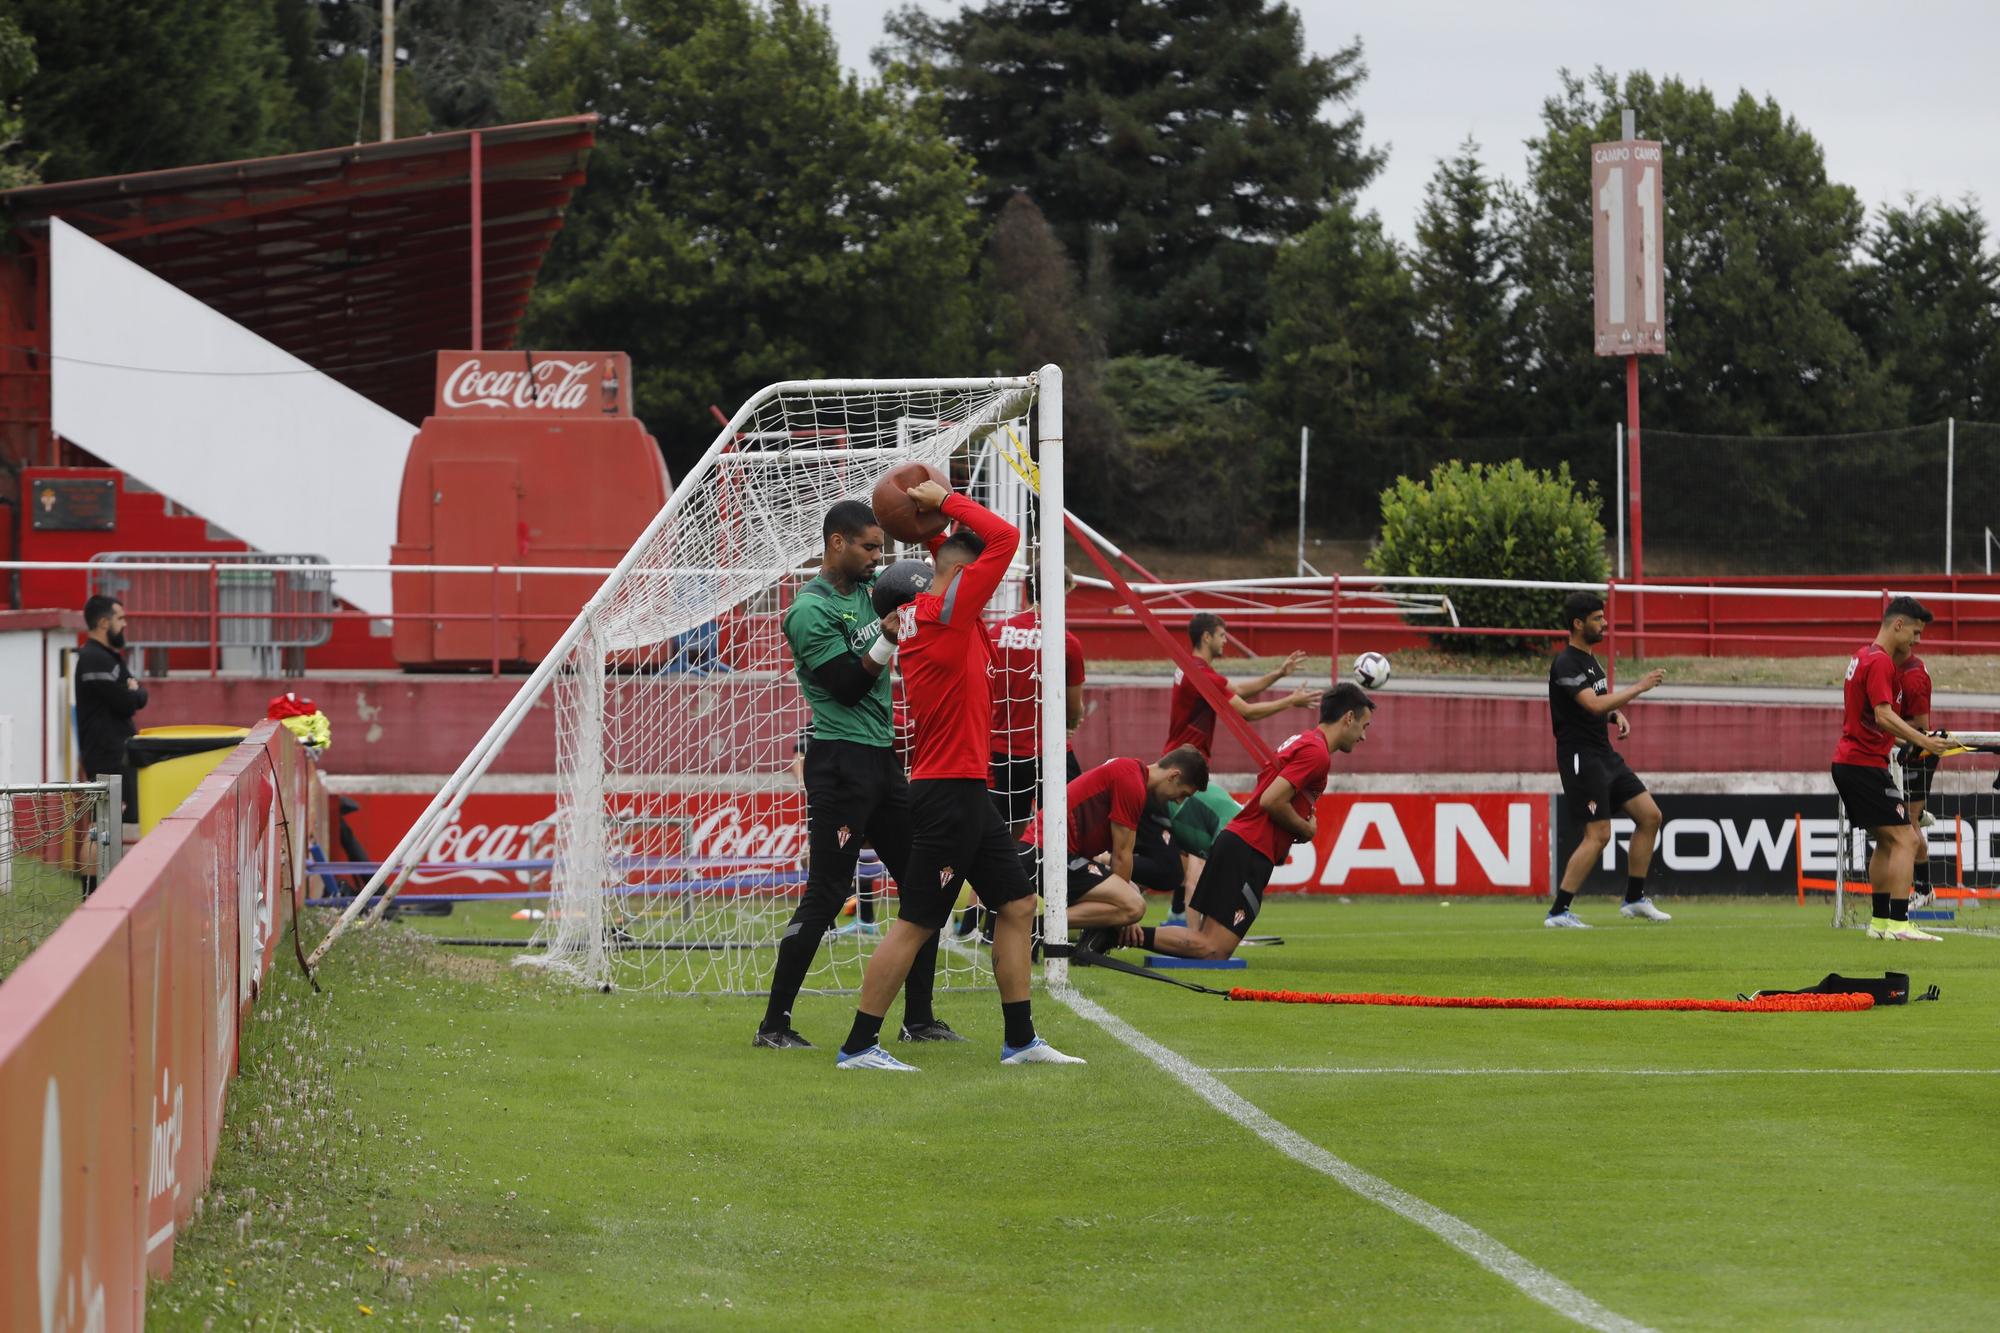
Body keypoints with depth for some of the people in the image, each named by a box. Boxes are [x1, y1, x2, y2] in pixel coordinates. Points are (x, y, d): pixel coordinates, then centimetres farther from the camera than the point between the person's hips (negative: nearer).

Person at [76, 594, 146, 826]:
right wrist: (135, 693, 3)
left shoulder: (109, 656, 19)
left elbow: (138, 698, 18)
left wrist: (133, 692, -4)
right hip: (107, 757, -10)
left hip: (119, 753, 10)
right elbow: (125, 703, -19)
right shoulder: (94, 660, -15)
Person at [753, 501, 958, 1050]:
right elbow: (847, 687, -15)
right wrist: (889, 638, -25)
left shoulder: (871, 588, 12)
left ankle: (919, 1018, 16)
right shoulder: (810, 610, -12)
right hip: (839, 761, -9)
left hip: (883, 758, 9)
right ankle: (774, 1023, -4)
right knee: (826, 895, -10)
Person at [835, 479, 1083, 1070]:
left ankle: (1021, 1039, 17)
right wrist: (948, 502, -7)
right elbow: (1005, 538, -18)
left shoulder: (916, 612, 11)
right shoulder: (946, 611, -15)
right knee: (916, 922, -5)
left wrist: (937, 524, 16)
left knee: (1018, 903, 13)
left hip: (964, 793, 10)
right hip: (949, 792, -10)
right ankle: (858, 1045, 0)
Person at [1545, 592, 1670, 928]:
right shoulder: (1566, 664, -16)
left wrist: (1617, 714, 7)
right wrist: (1639, 688, -21)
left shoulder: (1589, 658, 15)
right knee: (1598, 835, -14)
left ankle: (1634, 899, 15)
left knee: (1650, 815, 7)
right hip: (1580, 758, -10)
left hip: (1604, 754, 10)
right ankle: (1558, 912, -10)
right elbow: (1593, 705, -27)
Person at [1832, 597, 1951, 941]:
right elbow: (1884, 716, -26)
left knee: (1886, 841, 17)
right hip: (1866, 765, -10)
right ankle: (1898, 923, -19)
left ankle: (1880, 921, 18)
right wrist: (1922, 741, -35)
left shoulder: (1864, 655, 16)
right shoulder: (1880, 662, -15)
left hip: (1847, 761, 10)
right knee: (1905, 839, -12)